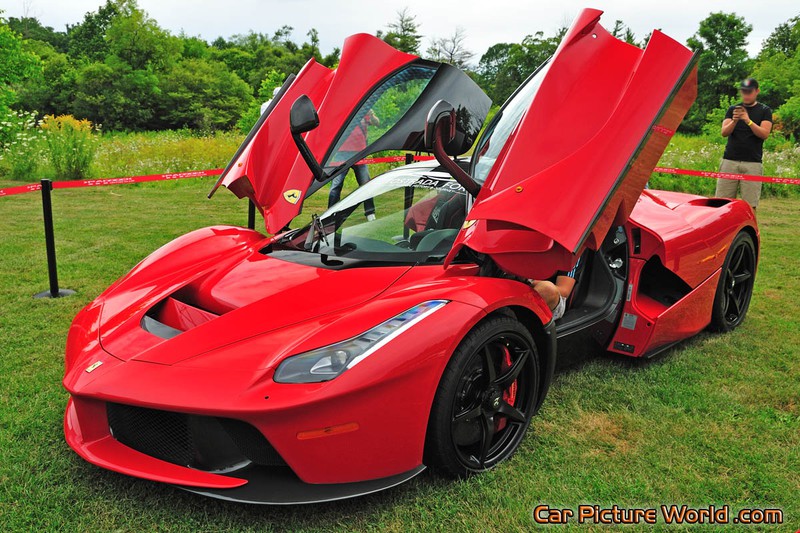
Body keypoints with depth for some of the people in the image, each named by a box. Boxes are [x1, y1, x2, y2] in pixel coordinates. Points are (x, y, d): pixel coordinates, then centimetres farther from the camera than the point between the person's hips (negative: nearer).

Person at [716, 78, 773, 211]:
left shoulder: (764, 111, 9)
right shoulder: (732, 109, 14)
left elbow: (764, 134, -5)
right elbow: (724, 132, 2)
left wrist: (748, 121, -20)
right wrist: (734, 120, -18)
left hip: (753, 163, -1)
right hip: (730, 161, 2)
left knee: (750, 205, -6)